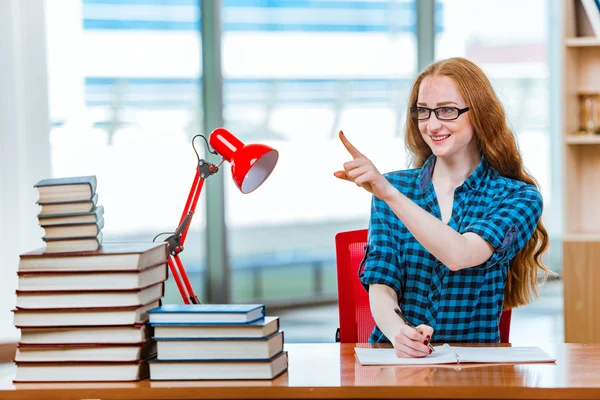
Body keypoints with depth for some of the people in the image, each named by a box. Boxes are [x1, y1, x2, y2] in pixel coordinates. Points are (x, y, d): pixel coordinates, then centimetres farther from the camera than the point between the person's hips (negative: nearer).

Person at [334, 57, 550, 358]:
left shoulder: (519, 198, 0)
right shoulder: (394, 187, 8)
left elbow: (459, 256, -18)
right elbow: (381, 284, -2)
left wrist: (388, 193, -28)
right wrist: (397, 332, -24)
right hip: (396, 356, 0)